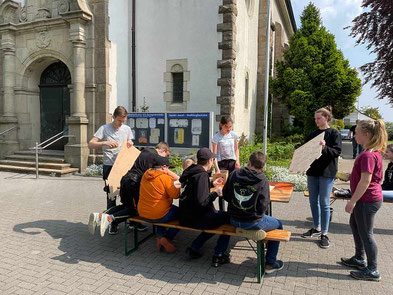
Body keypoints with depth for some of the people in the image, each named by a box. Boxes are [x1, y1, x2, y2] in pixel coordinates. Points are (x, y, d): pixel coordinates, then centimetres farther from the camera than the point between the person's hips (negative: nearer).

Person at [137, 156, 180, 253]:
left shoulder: (145, 175, 1)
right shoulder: (165, 178, -19)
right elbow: (175, 195, -16)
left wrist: (171, 179, 16)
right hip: (159, 216, -7)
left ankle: (161, 235, 21)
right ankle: (167, 239, 7)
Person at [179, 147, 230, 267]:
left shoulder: (192, 171, 6)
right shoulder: (202, 175, -23)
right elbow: (201, 201, -28)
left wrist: (212, 184, 26)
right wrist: (216, 193, -14)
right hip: (195, 219, -9)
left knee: (216, 217, 26)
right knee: (228, 217, 3)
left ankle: (193, 248, 21)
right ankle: (218, 255, 8)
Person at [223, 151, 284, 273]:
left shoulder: (235, 174, -6)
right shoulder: (263, 180, -15)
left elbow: (225, 195, 3)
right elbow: (263, 207, -14)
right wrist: (257, 213, 8)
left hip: (234, 220, 3)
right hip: (253, 223, -3)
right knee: (278, 225, 23)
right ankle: (270, 263, 27)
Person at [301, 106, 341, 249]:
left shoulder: (334, 133, -3)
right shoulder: (313, 134, 13)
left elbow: (337, 151, -12)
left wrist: (325, 148, -29)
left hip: (327, 173, -6)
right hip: (312, 171, 6)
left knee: (324, 203, -3)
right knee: (313, 201, 11)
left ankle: (324, 234, 7)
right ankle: (317, 228, 27)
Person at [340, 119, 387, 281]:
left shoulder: (368, 155, -25)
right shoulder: (373, 151, 7)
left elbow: (365, 181, -27)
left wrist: (352, 201, -22)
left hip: (367, 200, -11)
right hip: (365, 199, 11)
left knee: (365, 233, 2)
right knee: (354, 225, 23)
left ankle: (372, 271, 17)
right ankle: (359, 259, 38)